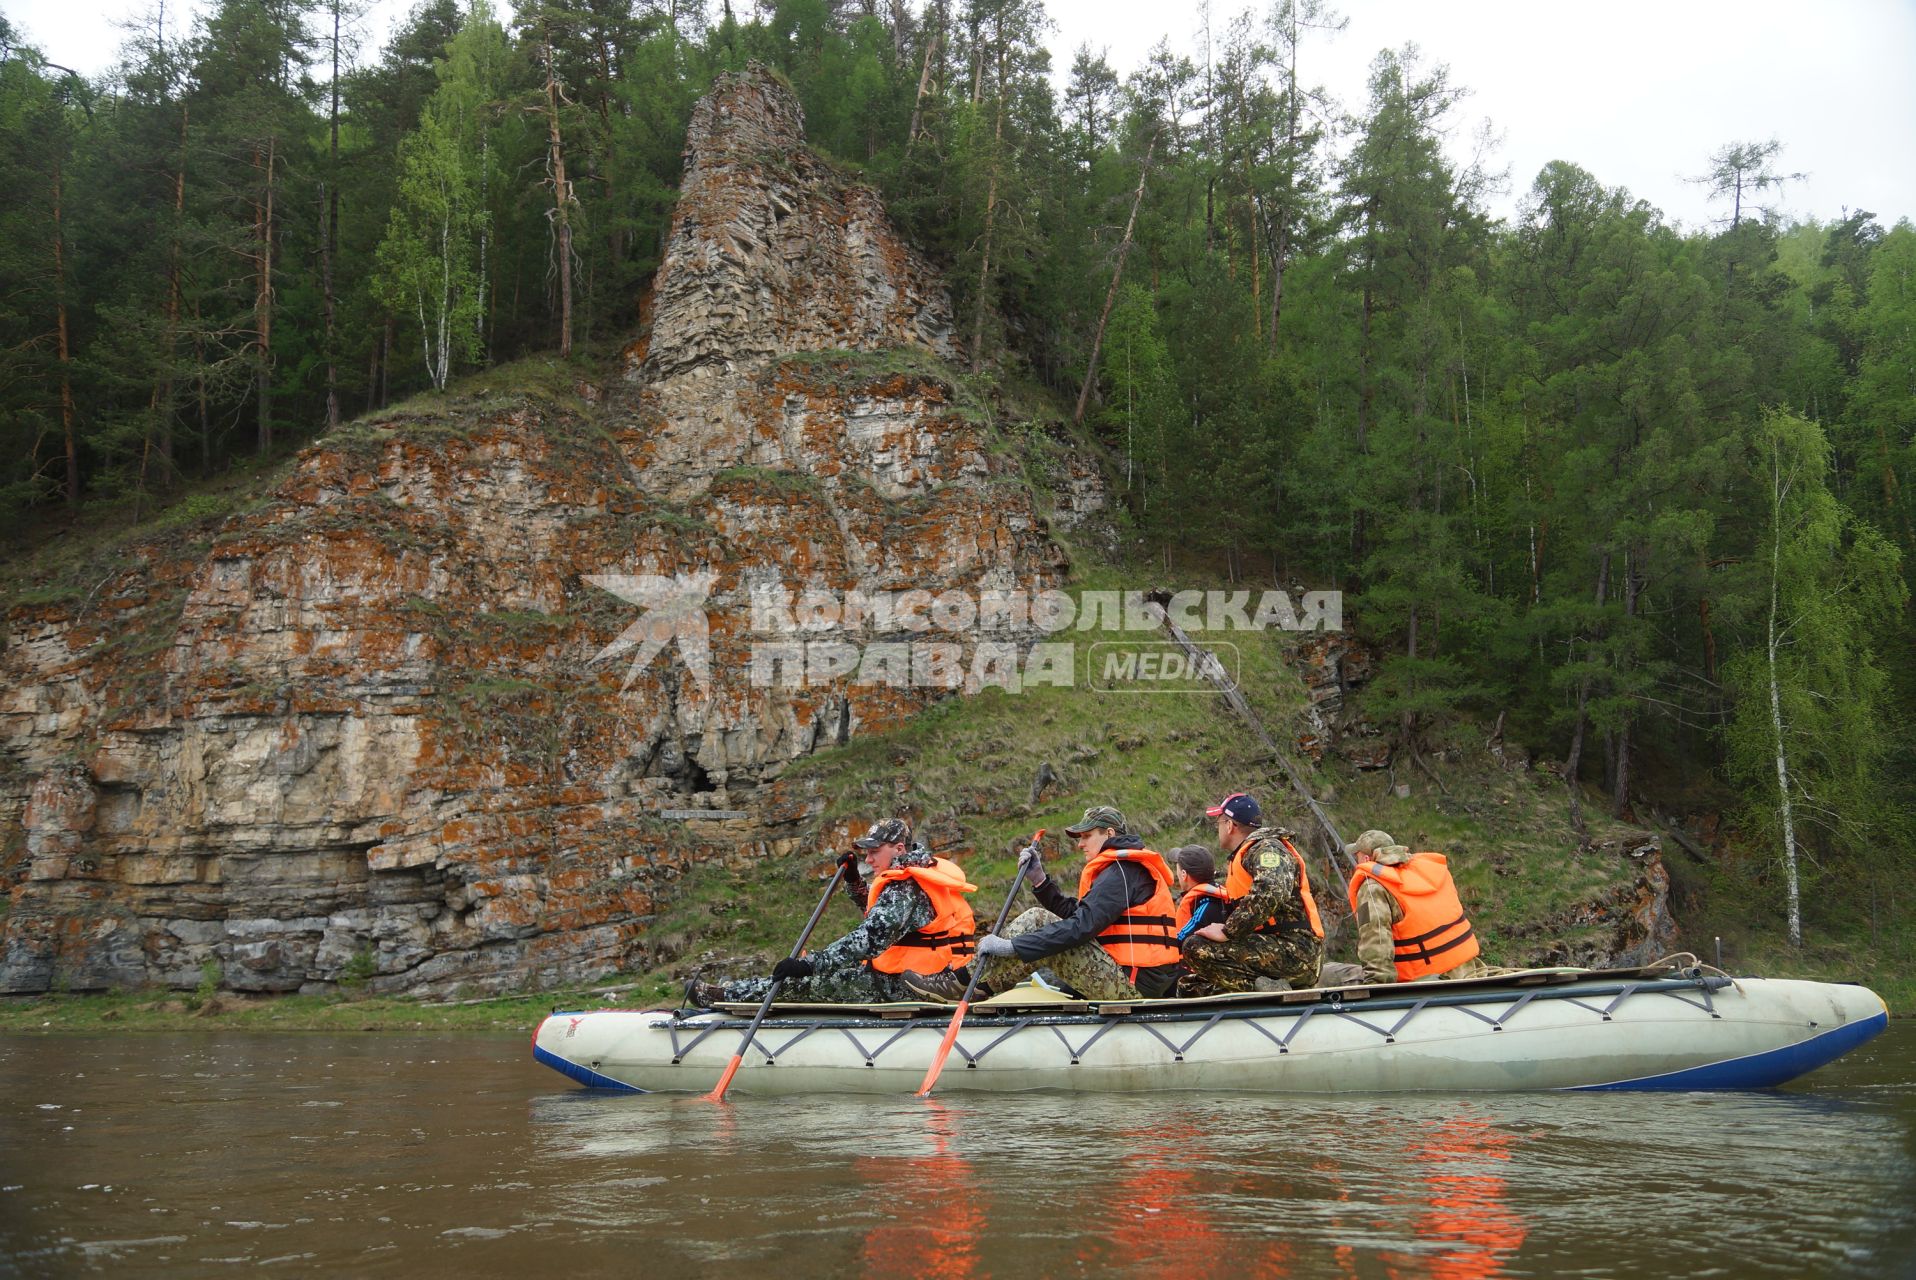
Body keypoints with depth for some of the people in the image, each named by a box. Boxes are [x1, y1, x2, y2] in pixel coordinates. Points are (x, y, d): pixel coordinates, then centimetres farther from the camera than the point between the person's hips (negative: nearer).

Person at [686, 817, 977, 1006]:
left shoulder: (904, 889, -19)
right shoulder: (917, 877, 14)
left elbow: (868, 938, -32)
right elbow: (877, 912, 32)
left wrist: (807, 964, -34)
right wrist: (854, 878, 21)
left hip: (903, 987, -10)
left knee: (805, 984, -7)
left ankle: (723, 995, 1)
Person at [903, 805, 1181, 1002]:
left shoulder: (1121, 870, -12)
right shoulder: (1124, 867, 22)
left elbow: (1082, 926, -24)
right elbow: (1073, 914, 19)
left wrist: (1012, 946, -23)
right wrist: (1039, 879, 8)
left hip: (1134, 986, -10)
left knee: (1038, 921, -14)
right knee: (1043, 923, 11)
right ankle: (975, 981, 2)